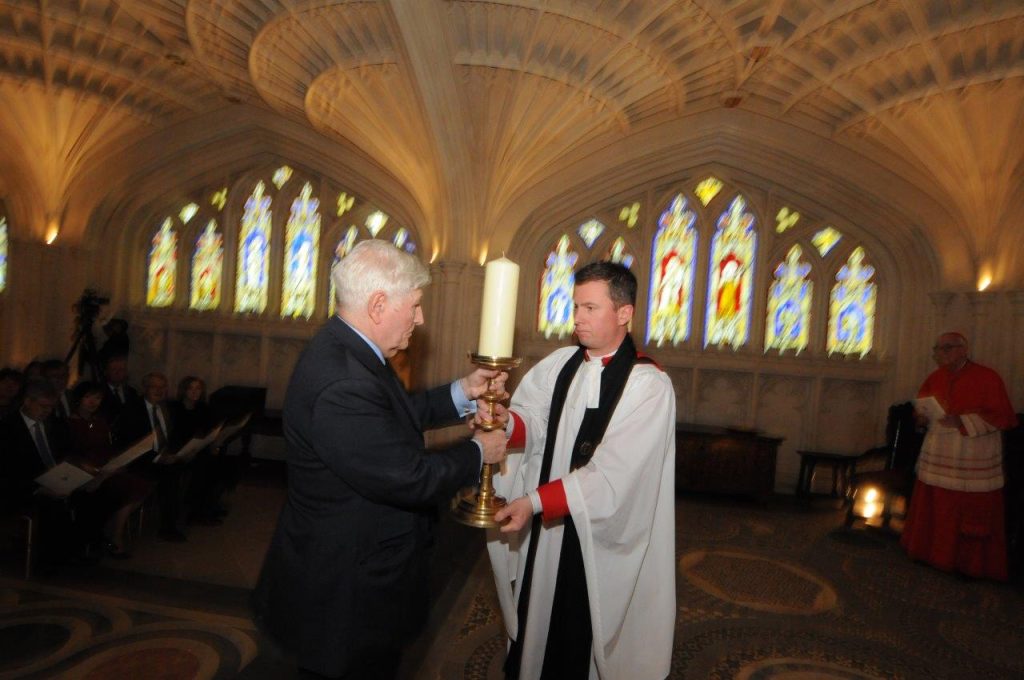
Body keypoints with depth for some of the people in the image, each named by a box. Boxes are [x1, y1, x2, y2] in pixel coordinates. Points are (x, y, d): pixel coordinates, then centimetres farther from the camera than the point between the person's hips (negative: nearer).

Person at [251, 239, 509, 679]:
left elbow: (397, 415, 11)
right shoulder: (340, 382, -33)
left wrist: (462, 392, 3)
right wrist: (478, 452, -13)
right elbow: (410, 478, -29)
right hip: (347, 594, -9)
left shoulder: (349, 351, -1)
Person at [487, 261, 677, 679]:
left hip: (599, 542, -4)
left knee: (579, 645, 11)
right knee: (536, 627, 19)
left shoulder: (650, 385, -15)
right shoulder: (558, 364, 3)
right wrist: (507, 421, -31)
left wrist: (535, 501, -31)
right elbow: (534, 421, -7)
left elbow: (613, 475, -23)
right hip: (542, 533, 5)